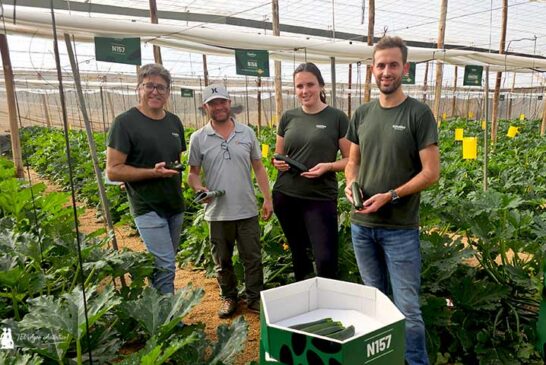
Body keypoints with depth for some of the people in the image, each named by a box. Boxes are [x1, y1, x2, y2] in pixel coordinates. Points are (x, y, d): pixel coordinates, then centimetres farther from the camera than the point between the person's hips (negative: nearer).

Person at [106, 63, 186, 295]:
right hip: (148, 208, -7)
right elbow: (113, 171, -12)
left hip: (175, 206, 7)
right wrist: (152, 172, -22)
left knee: (165, 264, 16)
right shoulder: (125, 122, -10)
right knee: (165, 266, -10)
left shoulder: (174, 122, 10)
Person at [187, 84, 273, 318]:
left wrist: (267, 199, 4)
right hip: (217, 213, 0)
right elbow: (193, 173, 4)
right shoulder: (198, 138, -1)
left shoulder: (247, 133, 3)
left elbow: (258, 168, 8)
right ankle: (229, 297, 33)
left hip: (247, 211, 1)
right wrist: (200, 189, -17)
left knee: (253, 258, 9)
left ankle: (254, 299, 25)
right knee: (222, 261, 14)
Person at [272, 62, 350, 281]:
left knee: (326, 258, -6)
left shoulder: (337, 118, -4)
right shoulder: (288, 117, 6)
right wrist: (278, 163, -7)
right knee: (298, 252, 17)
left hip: (321, 198, -4)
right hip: (285, 196, 4)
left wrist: (328, 166, -20)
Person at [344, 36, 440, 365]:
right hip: (361, 224, 5)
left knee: (408, 309, 2)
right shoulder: (362, 114, 7)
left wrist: (390, 196, -18)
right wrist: (351, 183, -7)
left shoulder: (419, 113, -7)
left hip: (400, 229, -5)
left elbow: (431, 172, -10)